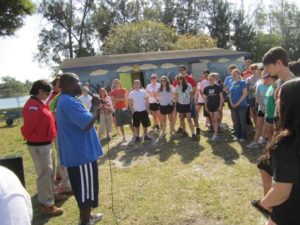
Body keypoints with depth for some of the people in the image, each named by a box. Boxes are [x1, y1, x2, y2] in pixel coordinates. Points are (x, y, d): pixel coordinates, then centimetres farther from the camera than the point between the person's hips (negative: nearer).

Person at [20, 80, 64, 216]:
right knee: (45, 173, -2)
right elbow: (28, 126, -26)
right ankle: (47, 205, 10)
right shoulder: (32, 106, -21)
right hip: (38, 146, -10)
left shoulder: (40, 104, 11)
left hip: (46, 143, 10)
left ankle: (50, 195, 38)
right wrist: (31, 139, -12)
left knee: (50, 171, 21)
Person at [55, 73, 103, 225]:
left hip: (75, 152, 11)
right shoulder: (69, 102, -22)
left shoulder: (64, 100, 13)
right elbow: (87, 124, -28)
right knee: (86, 188, 4)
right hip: (82, 153, -11)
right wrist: (95, 106, -16)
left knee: (82, 187, 22)